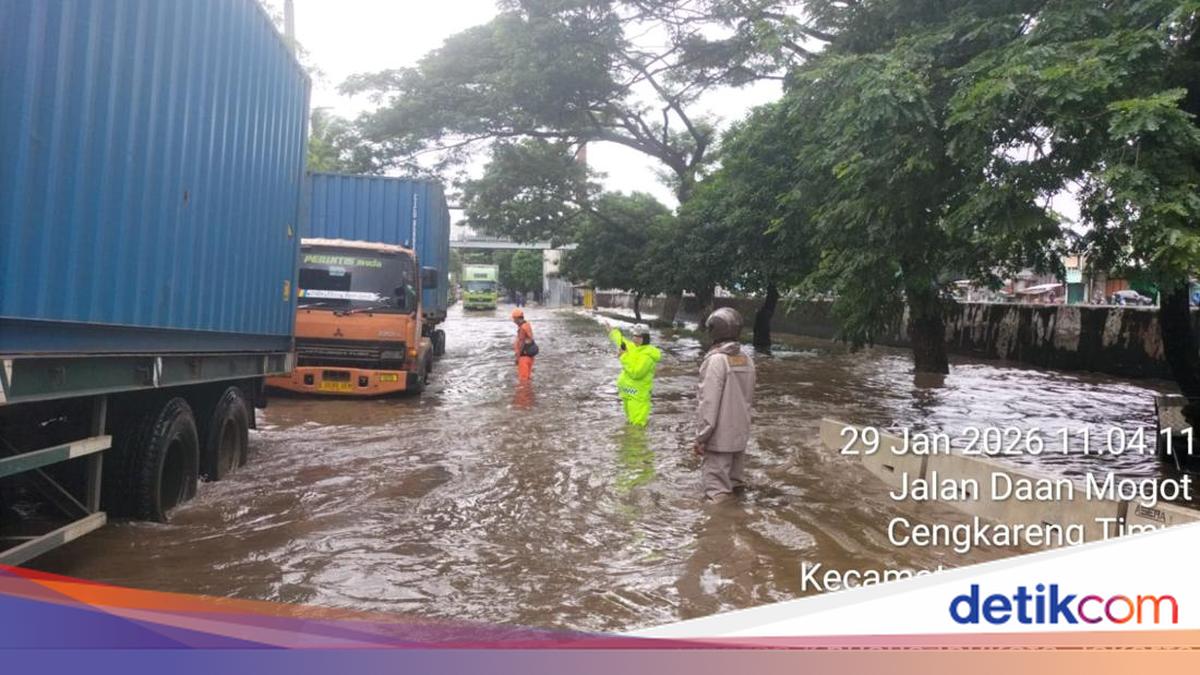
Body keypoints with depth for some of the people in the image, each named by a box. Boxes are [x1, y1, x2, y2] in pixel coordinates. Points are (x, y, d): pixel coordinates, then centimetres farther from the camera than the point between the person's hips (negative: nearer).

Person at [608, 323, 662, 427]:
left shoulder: (648, 354, -18)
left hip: (638, 394, -9)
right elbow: (620, 340, 31)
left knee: (637, 423, -12)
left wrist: (624, 356, -21)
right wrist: (614, 332, 48)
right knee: (630, 420, 17)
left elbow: (636, 372, -27)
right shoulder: (632, 346, 8)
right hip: (627, 391, 9)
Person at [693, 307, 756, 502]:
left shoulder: (716, 359, -17)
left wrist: (701, 436, -14)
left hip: (719, 437, -7)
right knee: (733, 477, 19)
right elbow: (749, 398, 11)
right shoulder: (746, 360, 5)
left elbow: (708, 402, -20)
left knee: (718, 488, 1)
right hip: (740, 434, 7)